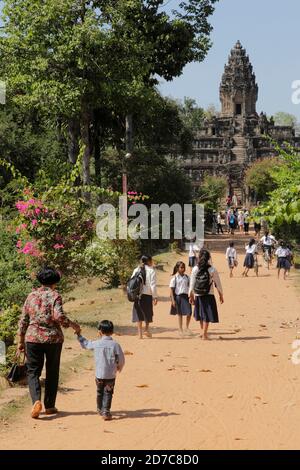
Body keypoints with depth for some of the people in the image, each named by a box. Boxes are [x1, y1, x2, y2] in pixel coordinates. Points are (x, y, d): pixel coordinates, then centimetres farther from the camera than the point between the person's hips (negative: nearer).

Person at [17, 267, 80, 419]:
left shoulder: (32, 295, 7)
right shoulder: (54, 295, -5)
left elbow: (23, 320, 8)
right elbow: (58, 316, -20)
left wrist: (21, 341, 15)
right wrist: (72, 324, -5)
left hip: (33, 338, 2)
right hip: (53, 338, -2)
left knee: (33, 371, 6)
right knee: (52, 372, 12)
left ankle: (36, 400, -16)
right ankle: (49, 406, 17)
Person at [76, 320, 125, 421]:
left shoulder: (96, 344, -6)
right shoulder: (115, 345, -8)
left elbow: (85, 344, 12)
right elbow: (121, 360, -3)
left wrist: (79, 335, 27)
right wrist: (119, 368, 17)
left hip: (99, 374, 2)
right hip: (111, 375, -2)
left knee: (100, 392, 20)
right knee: (108, 393, 4)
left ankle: (100, 409, 35)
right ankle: (105, 412, -3)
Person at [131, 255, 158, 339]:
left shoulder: (136, 270, 7)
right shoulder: (151, 271, -6)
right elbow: (153, 285, -10)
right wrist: (155, 297, -6)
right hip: (147, 295, -3)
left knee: (138, 313, 7)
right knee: (148, 312, 15)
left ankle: (140, 332, 4)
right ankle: (146, 329, 9)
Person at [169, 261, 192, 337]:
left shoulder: (186, 277, 7)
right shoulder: (174, 277, -5)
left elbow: (190, 287, 13)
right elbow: (171, 289, -5)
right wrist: (173, 300, -10)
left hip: (186, 296, 3)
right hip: (178, 296, -3)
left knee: (189, 313, -6)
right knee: (179, 314, 7)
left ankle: (187, 328, 15)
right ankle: (180, 330, 19)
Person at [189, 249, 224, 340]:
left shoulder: (195, 269, -3)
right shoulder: (212, 270, -8)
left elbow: (192, 284, 1)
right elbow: (218, 284, -2)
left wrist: (191, 295, 11)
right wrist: (221, 294, 10)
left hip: (198, 295, 2)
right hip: (209, 295, -2)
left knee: (201, 314, 19)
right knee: (207, 315, 4)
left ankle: (203, 331, 28)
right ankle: (204, 334, 3)